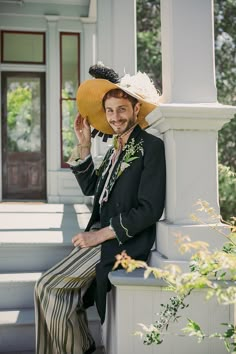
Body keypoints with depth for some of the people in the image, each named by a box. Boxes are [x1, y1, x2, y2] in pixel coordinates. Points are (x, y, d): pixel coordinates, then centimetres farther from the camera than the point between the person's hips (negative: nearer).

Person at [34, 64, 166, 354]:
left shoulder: (151, 147, -11)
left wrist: (100, 234, -16)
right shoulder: (115, 149, 15)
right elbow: (90, 187, 18)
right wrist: (83, 146, 9)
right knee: (63, 294, -7)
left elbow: (150, 210, -17)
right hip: (102, 237, 8)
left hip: (124, 242, -7)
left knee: (48, 287, -11)